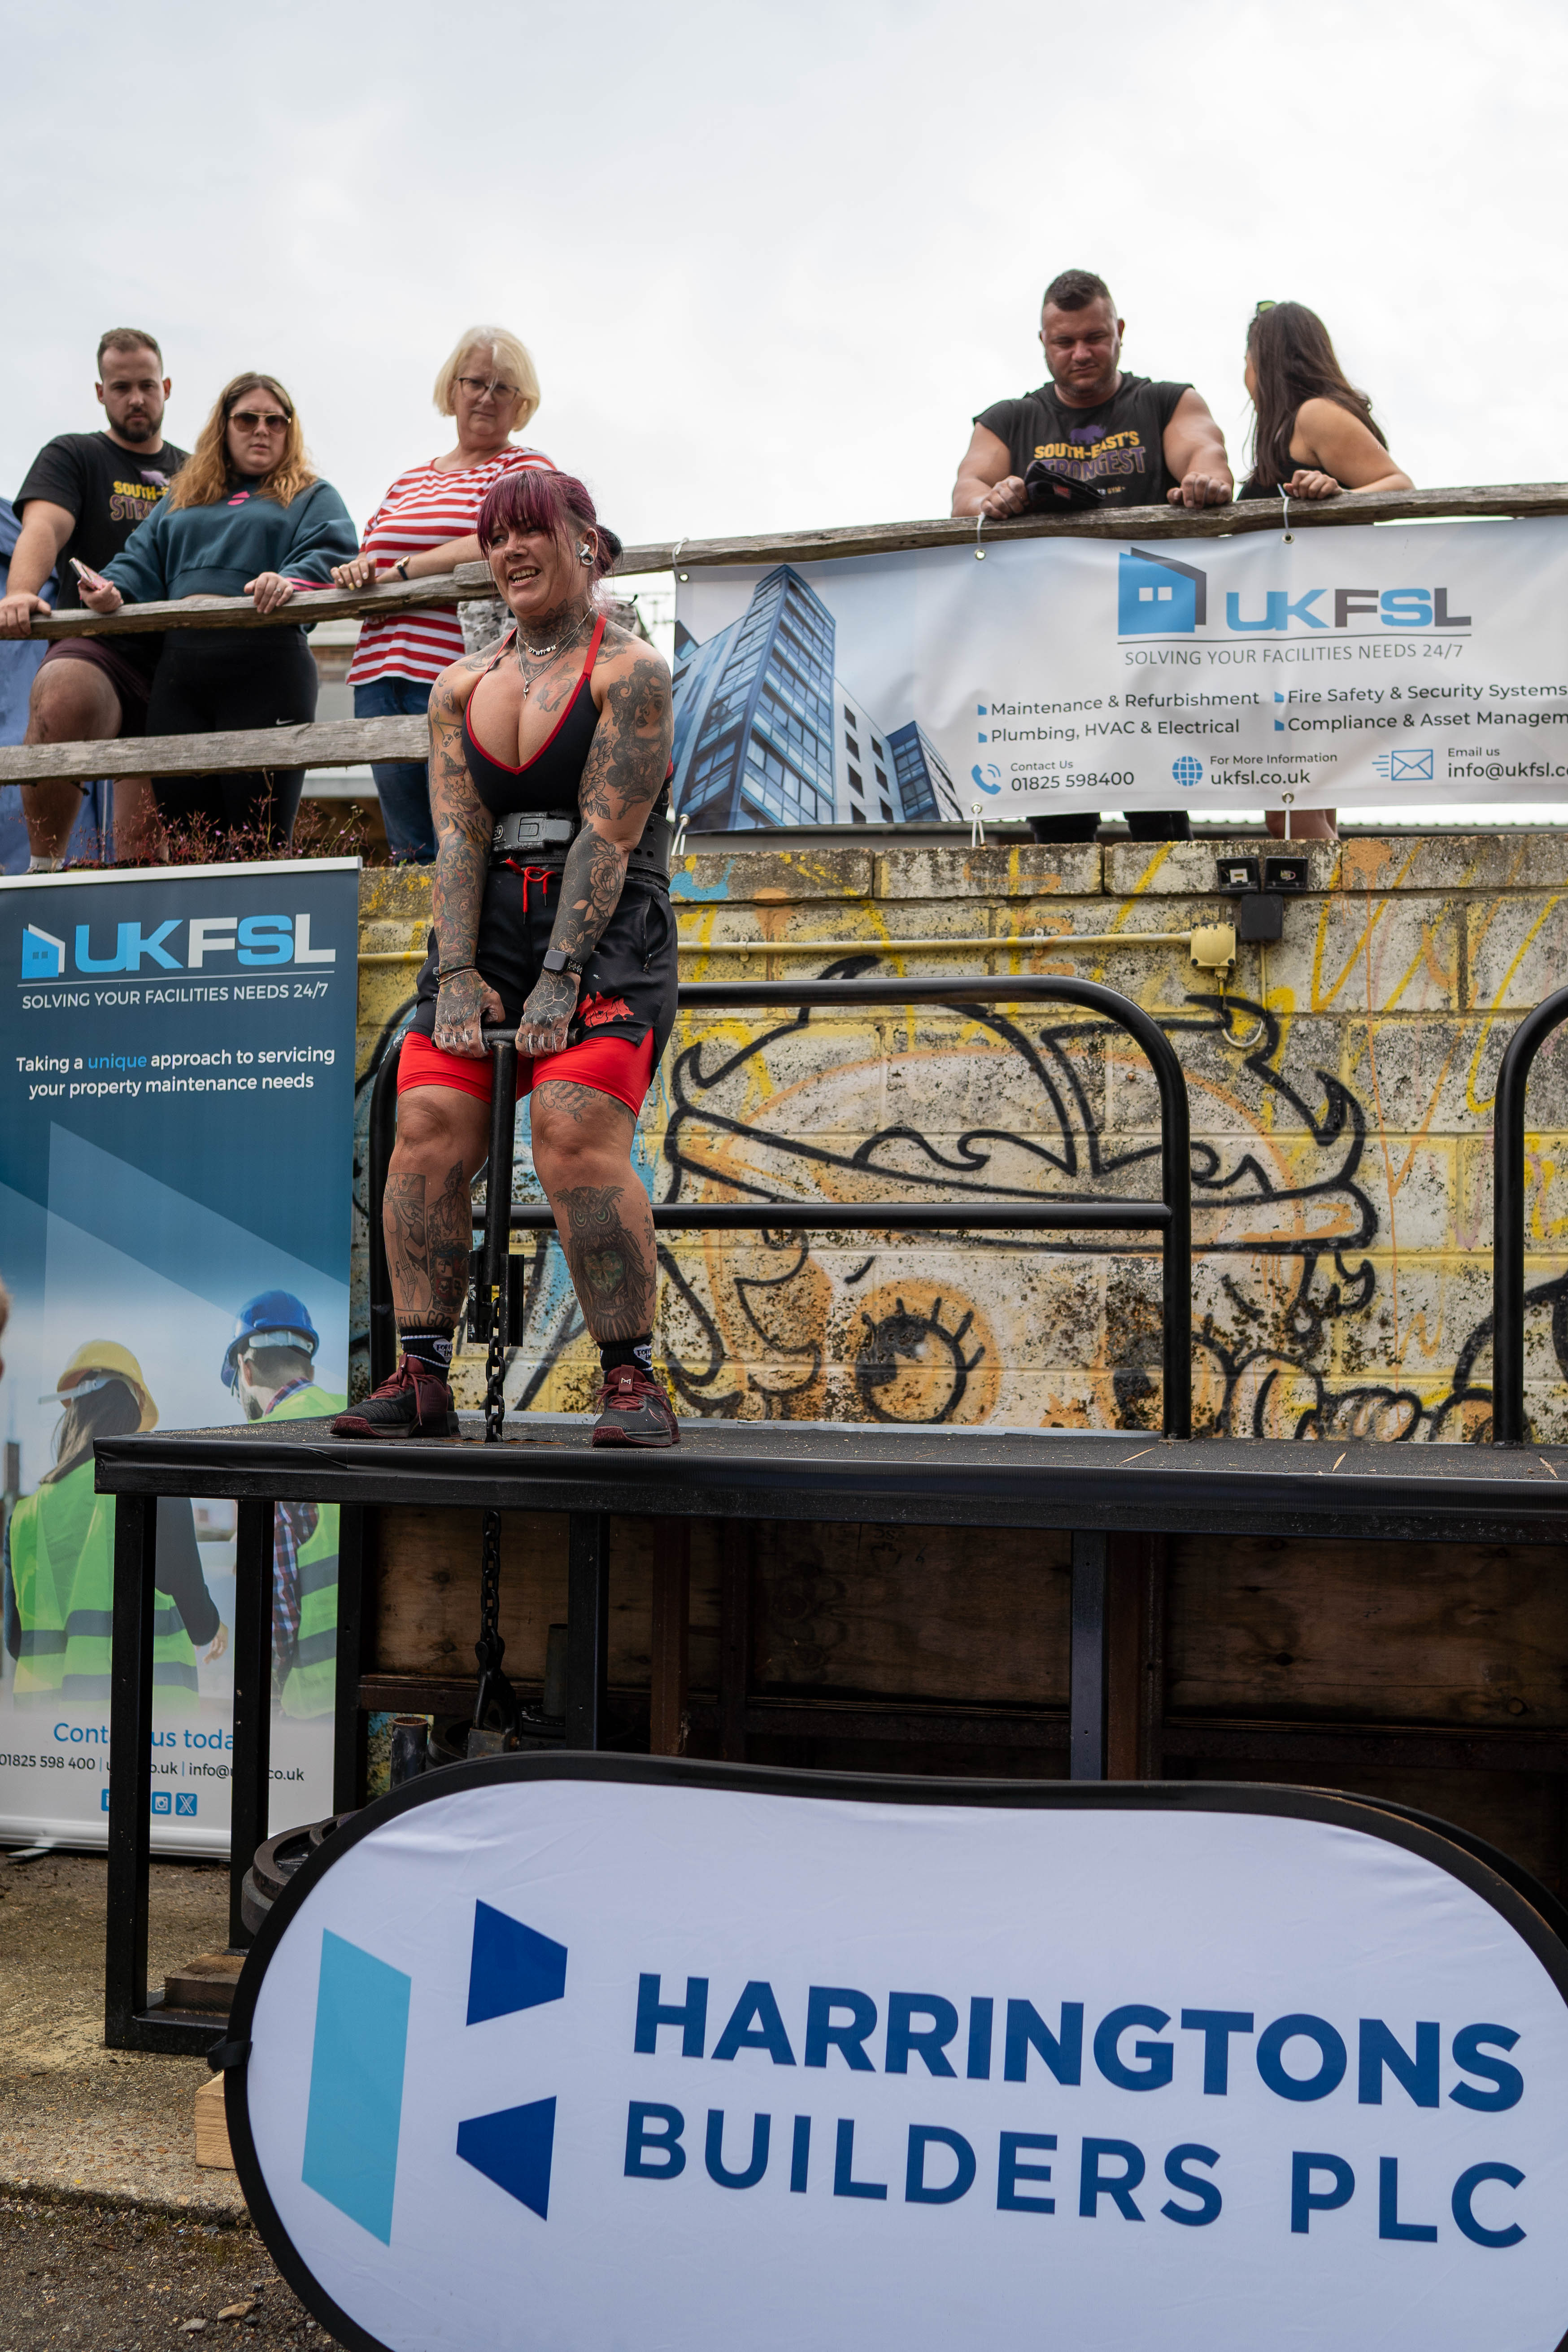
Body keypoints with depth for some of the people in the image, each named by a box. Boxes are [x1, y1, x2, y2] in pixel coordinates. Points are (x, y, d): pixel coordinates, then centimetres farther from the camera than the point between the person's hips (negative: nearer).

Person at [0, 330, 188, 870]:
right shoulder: (72, 457, 11)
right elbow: (43, 527, -8)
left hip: (176, 666, 4)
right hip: (94, 648, -4)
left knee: (144, 843, -3)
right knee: (62, 699, -39)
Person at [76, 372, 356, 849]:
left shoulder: (313, 498, 15)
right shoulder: (181, 500, 29)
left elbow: (328, 558, -3)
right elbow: (141, 560, 23)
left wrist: (289, 582, -25)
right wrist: (113, 591, -1)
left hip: (264, 670, -4)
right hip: (178, 674, 4)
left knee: (260, 838, -10)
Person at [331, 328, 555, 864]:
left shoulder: (526, 468, 5)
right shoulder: (408, 482, 24)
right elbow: (369, 561, 23)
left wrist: (402, 572, -12)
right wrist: (354, 575, -2)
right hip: (380, 676, 6)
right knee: (408, 852, 7)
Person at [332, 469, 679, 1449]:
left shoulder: (629, 671, -1)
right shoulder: (461, 688, 16)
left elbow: (608, 831, -10)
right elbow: (458, 836, 5)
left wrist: (558, 978, -18)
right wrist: (457, 974, -8)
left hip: (605, 933, -5)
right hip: (487, 931, 6)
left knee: (577, 1139, -21)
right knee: (427, 1131, -10)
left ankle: (634, 1382, -16)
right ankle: (423, 1379, -6)